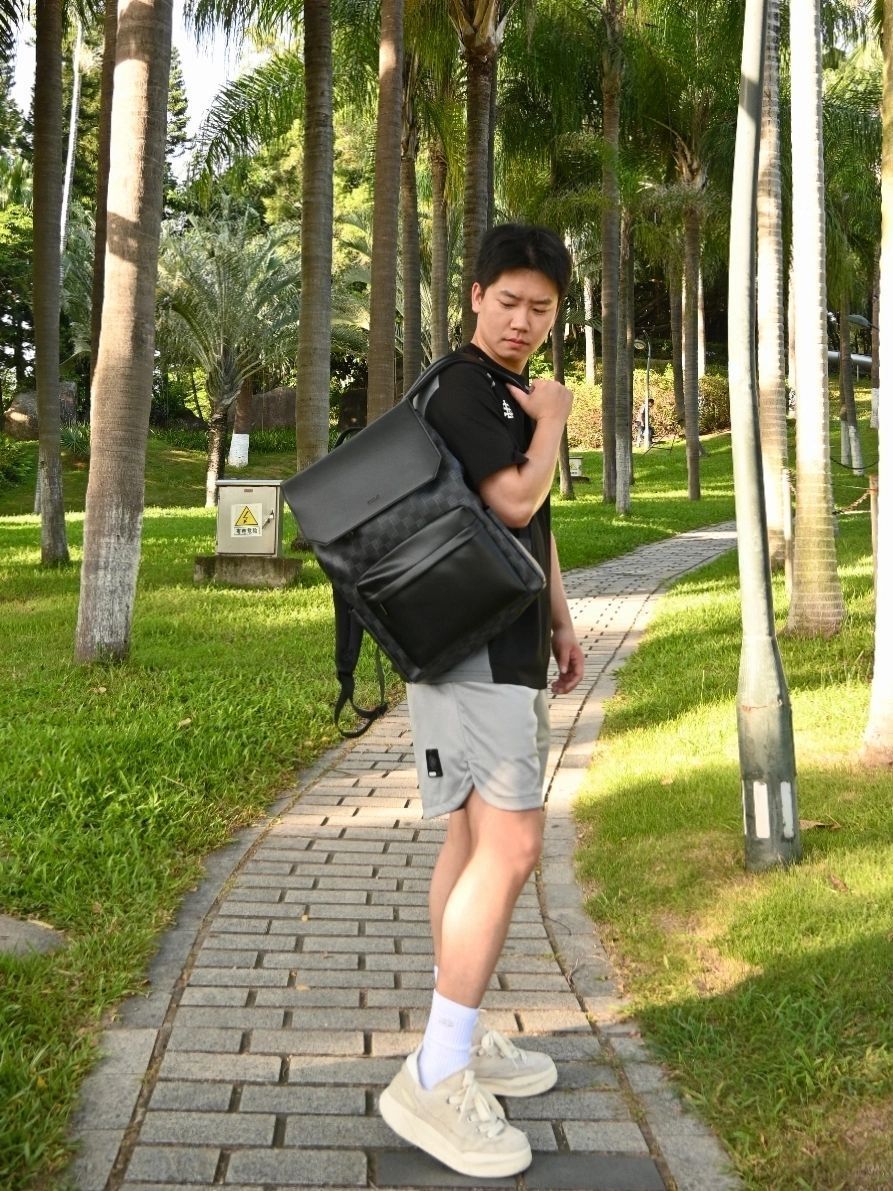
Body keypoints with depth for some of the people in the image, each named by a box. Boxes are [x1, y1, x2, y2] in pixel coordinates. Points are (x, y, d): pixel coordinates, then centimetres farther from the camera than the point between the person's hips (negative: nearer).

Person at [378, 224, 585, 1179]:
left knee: (473, 843, 12)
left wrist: (560, 623, 23)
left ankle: (460, 1044, 22)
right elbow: (515, 499, -20)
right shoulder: (462, 386, -11)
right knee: (510, 848, -15)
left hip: (506, 645, 10)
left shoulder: (512, 396, 20)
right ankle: (433, 1082, -9)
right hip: (472, 645, -10)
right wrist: (553, 420, -5)